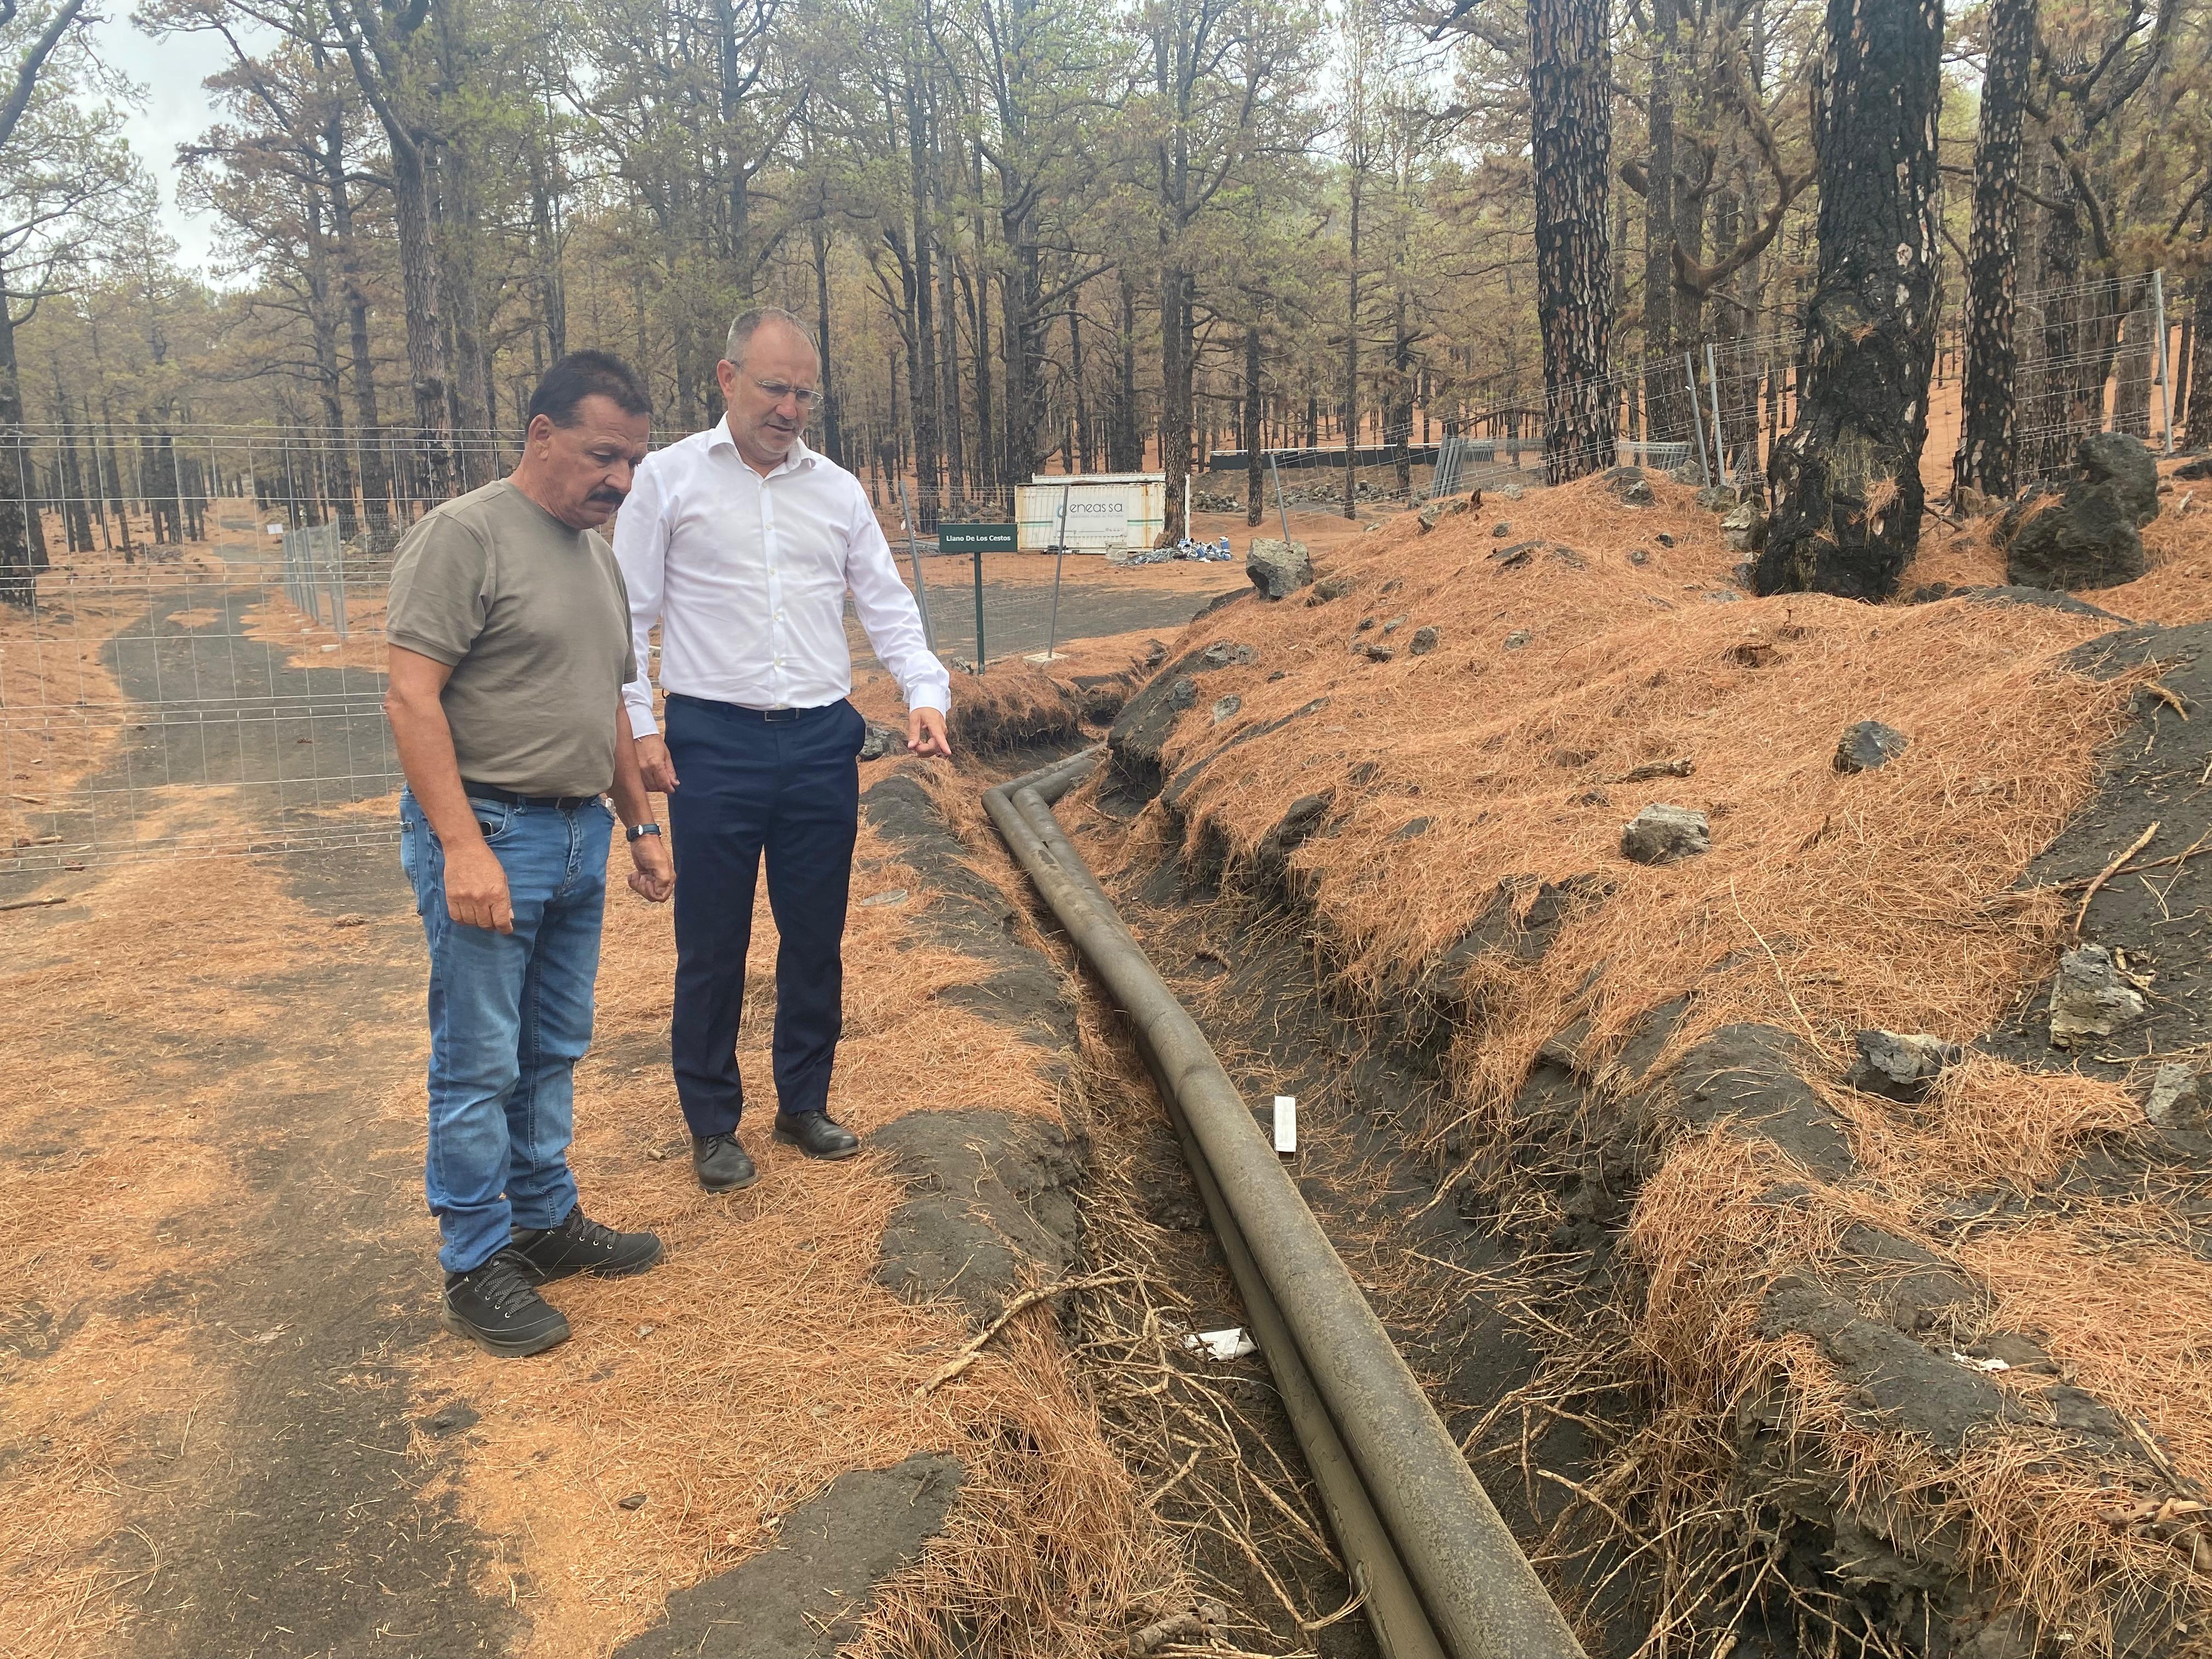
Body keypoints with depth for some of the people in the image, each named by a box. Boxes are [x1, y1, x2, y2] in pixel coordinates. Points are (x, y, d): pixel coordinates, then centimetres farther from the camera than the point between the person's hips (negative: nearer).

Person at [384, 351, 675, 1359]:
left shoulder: (597, 555, 14)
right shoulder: (465, 536, -11)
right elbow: (411, 699, -18)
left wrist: (642, 825, 19)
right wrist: (464, 849, -23)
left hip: (580, 834, 8)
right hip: (487, 832, -8)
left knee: (554, 1053, 16)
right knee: (480, 1066, 1)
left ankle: (547, 1220, 29)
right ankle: (477, 1268, 12)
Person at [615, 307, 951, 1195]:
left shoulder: (838, 490, 9)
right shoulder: (670, 479, 0)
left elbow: (888, 607, 9)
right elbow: (629, 613, 1)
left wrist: (927, 695, -7)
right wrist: (638, 723, -8)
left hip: (823, 744, 3)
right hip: (714, 743, -3)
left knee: (816, 937, 11)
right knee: (711, 945, 5)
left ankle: (804, 1104, 28)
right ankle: (712, 1124, 20)